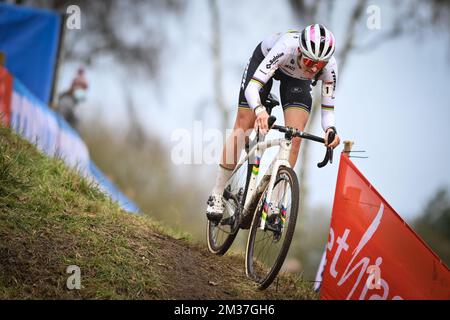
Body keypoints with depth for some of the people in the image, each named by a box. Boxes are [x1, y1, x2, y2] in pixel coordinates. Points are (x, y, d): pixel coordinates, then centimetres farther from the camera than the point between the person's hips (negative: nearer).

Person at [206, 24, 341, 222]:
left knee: (295, 136, -15)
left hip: (297, 78, 2)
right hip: (265, 60, -2)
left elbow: (328, 109, -24)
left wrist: (330, 129, -46)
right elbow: (252, 87, -46)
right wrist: (259, 110, -66)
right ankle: (217, 195, 7)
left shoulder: (329, 67, -34)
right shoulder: (286, 47, -44)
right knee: (243, 128, -6)